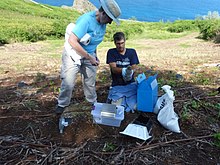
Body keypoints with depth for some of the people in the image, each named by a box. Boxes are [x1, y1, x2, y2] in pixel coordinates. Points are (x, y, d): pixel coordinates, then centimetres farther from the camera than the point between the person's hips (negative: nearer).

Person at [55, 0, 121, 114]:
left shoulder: (103, 24, -2)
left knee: (90, 82, 13)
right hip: (73, 54, -6)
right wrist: (89, 57, -27)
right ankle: (62, 104, 19)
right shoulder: (86, 19, -26)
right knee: (68, 82, -5)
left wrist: (94, 56, 8)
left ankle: (93, 103, 33)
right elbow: (72, 41, -31)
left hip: (89, 55, 6)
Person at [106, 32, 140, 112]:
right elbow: (113, 69, -11)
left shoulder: (132, 52, 7)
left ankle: (127, 98, 13)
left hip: (130, 84, 2)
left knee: (135, 106, -17)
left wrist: (130, 72, -27)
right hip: (117, 85, -1)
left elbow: (134, 68, -2)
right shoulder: (111, 52, 1)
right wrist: (125, 70, -32)